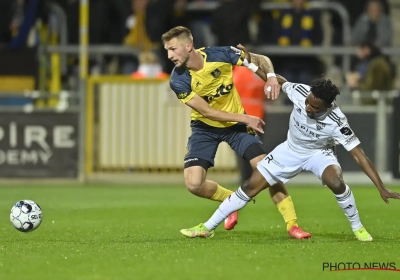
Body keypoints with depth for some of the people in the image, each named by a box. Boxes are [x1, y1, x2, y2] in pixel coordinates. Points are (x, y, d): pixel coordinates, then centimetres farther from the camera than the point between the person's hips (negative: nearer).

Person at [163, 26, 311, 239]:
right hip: (205, 128, 0)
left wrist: (271, 76, -29)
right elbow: (207, 112, -20)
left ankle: (292, 224, -3)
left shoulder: (220, 55, -21)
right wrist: (245, 118, -24)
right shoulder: (178, 81, -22)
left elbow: (261, 60, -7)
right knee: (194, 184, -15)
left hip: (236, 125, 0)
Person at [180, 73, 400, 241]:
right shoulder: (299, 92, -29)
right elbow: (279, 81, -5)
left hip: (319, 153, -3)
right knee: (250, 187, -2)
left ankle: (358, 228, -10)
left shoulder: (336, 122, -36)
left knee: (336, 182, -35)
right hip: (291, 150, 3)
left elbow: (359, 155, -33)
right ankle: (208, 227, 10)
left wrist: (381, 188, -37)